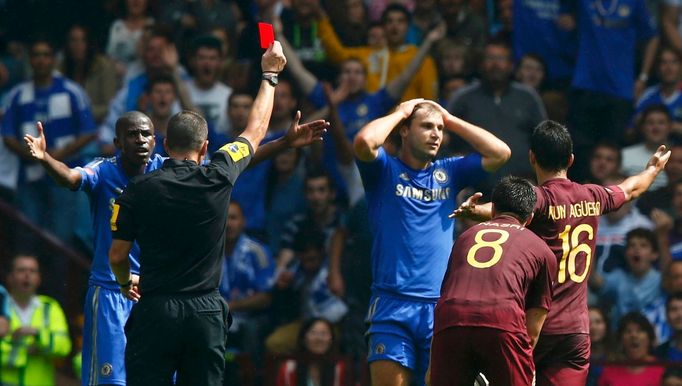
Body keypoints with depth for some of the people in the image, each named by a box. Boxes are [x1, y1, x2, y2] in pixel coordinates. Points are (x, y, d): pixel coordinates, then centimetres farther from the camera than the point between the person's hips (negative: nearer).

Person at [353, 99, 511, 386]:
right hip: (392, 307, -3)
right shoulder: (385, 170, 6)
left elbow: (500, 153, 10)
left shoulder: (449, 173, 17)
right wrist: (400, 112, 1)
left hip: (441, 306, 3)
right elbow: (364, 142, -15)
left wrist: (450, 121, 11)